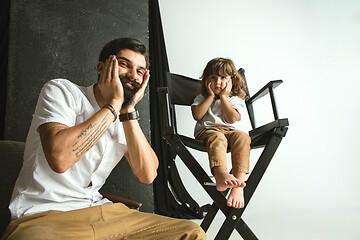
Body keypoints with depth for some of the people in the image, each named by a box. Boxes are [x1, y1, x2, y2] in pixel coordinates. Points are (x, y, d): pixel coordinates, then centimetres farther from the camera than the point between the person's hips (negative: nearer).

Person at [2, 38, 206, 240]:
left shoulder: (127, 118, 11)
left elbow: (147, 175, -4)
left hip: (100, 210, 5)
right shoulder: (61, 90, -5)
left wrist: (128, 110, -9)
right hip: (43, 215, -5)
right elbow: (59, 157, -24)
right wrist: (114, 103, -16)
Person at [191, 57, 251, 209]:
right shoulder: (202, 97, 19)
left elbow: (232, 119, -5)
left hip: (230, 130, 1)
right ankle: (221, 174, -66)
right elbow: (197, 115, -1)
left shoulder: (236, 99, 15)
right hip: (207, 130, -1)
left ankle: (239, 182, -47)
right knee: (217, 138, -38)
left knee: (242, 137, -34)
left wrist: (223, 97, 0)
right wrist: (211, 96, 2)